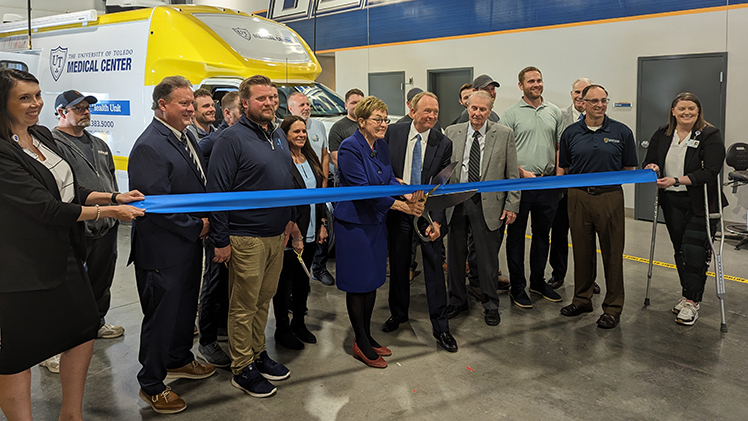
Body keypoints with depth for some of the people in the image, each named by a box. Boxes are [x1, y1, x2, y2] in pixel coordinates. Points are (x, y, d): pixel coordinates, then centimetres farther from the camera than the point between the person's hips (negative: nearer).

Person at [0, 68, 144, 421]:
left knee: (83, 332, 17)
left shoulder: (43, 135, 6)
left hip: (64, 257, 9)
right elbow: (47, 209, -23)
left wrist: (116, 196, 2)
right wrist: (109, 212, -18)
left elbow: (69, 189, 13)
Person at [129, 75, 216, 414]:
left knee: (186, 306, 22)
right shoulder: (149, 147, -21)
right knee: (162, 314, 4)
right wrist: (196, 226, -14)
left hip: (190, 242, 9)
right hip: (163, 250, -9)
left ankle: (179, 359, 44)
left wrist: (204, 221, 5)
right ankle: (151, 385, 22)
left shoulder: (186, 136, 9)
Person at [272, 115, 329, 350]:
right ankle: (282, 329, 20)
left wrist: (322, 223, 11)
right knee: (285, 281, 6)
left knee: (303, 278, 17)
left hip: (310, 232, 7)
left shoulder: (311, 159, 10)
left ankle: (299, 322, 32)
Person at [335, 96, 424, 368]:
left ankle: (367, 337, 29)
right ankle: (360, 345, 15)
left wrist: (408, 195, -17)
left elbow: (390, 180, 4)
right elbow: (363, 189, -24)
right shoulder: (350, 148, -17)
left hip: (376, 222, 8)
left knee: (372, 281, 15)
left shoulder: (382, 147, 7)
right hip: (354, 223, -8)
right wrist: (400, 205, -27)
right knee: (357, 284, 2)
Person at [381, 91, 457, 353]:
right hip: (398, 210, 2)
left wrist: (437, 220, -17)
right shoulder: (393, 134, -1)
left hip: (429, 213, -1)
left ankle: (440, 328, 13)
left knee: (434, 268, 1)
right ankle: (398, 314, 35)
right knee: (398, 265, 14)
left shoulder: (443, 144, -5)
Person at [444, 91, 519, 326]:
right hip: (455, 202, 2)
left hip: (488, 204, -2)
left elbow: (512, 174, 1)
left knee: (488, 257, 5)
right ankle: (457, 300, 29)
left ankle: (490, 305, 23)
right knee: (455, 254, 11)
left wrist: (512, 205, -4)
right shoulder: (452, 132, 6)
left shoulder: (504, 134, 0)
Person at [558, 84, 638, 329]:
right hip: (579, 197, 2)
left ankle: (613, 307, 14)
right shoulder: (571, 133, 7)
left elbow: (630, 169, 9)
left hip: (610, 197, -1)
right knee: (582, 251, 11)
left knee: (612, 253, 2)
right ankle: (582, 299, 26)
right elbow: (563, 168, 11)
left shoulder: (622, 132, 3)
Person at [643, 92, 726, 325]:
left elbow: (710, 172, -17)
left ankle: (692, 302, 0)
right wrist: (652, 167, -12)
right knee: (680, 250, 11)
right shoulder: (662, 134, 8)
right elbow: (649, 160, 13)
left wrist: (677, 180, -25)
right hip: (672, 202, 5)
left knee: (694, 251, -8)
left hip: (701, 203, -5)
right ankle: (689, 294, 25)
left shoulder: (710, 135, -8)